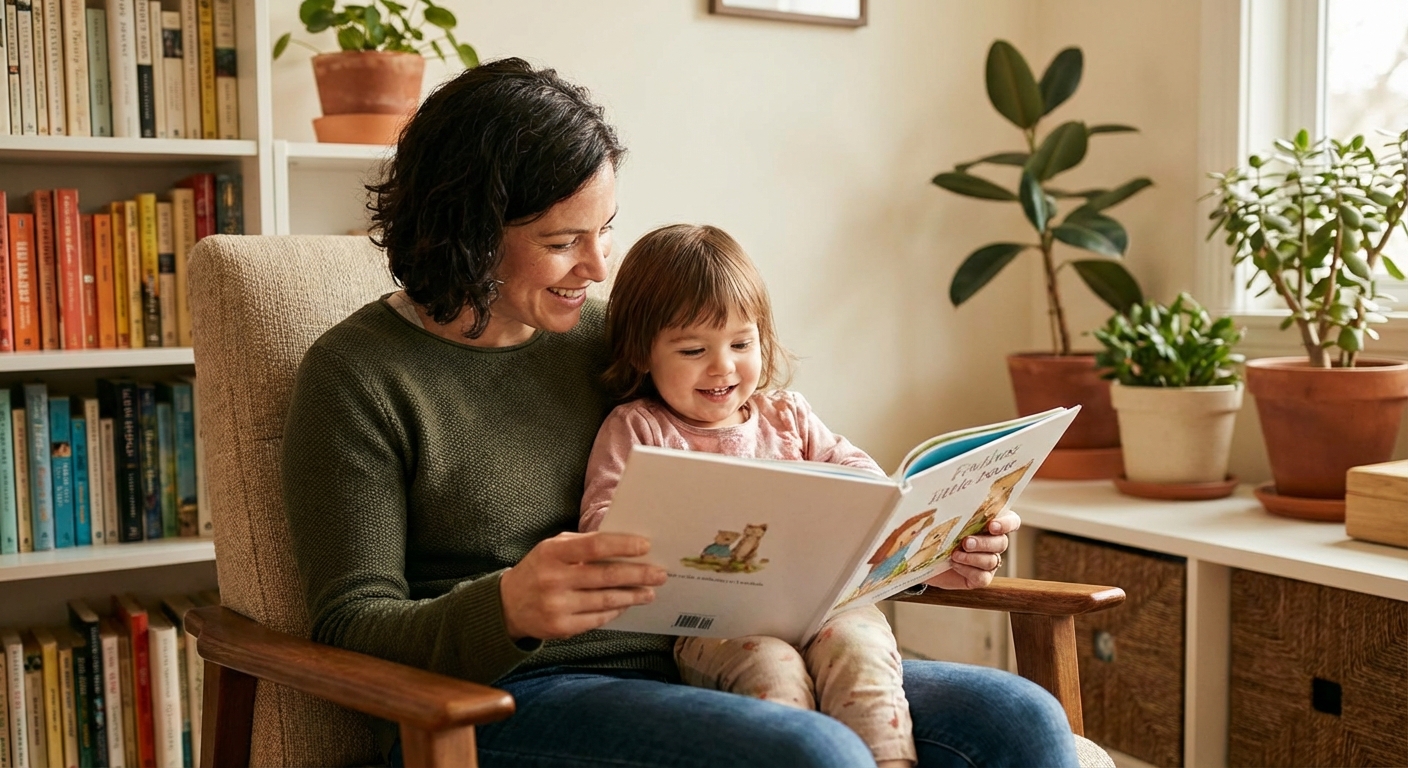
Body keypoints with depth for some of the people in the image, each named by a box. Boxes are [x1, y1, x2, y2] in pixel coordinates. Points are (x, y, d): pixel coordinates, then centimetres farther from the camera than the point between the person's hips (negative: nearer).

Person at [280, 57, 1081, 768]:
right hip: (506, 698, -5)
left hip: (681, 668, 6)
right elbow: (353, 627, -8)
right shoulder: (357, 374, -3)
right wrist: (508, 610, -29)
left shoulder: (607, 335, 12)